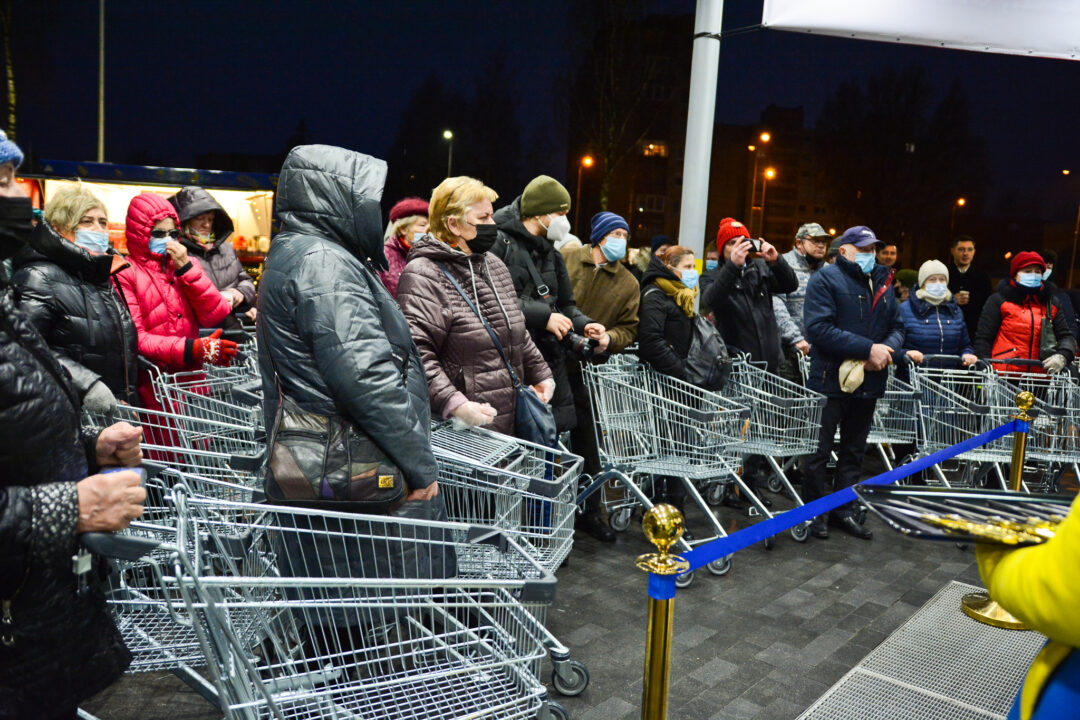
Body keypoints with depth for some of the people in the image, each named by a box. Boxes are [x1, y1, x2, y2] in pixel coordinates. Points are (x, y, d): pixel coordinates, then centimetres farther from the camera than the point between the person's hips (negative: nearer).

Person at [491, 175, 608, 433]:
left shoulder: (551, 255, 20)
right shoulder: (498, 242, -7)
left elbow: (565, 305, 23)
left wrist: (584, 325, 1)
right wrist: (542, 316, -15)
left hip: (550, 363, 8)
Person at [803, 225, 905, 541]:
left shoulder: (883, 282, 14)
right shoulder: (826, 279, -8)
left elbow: (897, 326, 16)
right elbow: (820, 328, -20)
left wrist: (887, 348, -8)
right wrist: (869, 348, -22)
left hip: (868, 382, 7)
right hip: (831, 380, -7)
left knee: (854, 451, 15)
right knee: (819, 450, 2)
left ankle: (844, 510, 27)